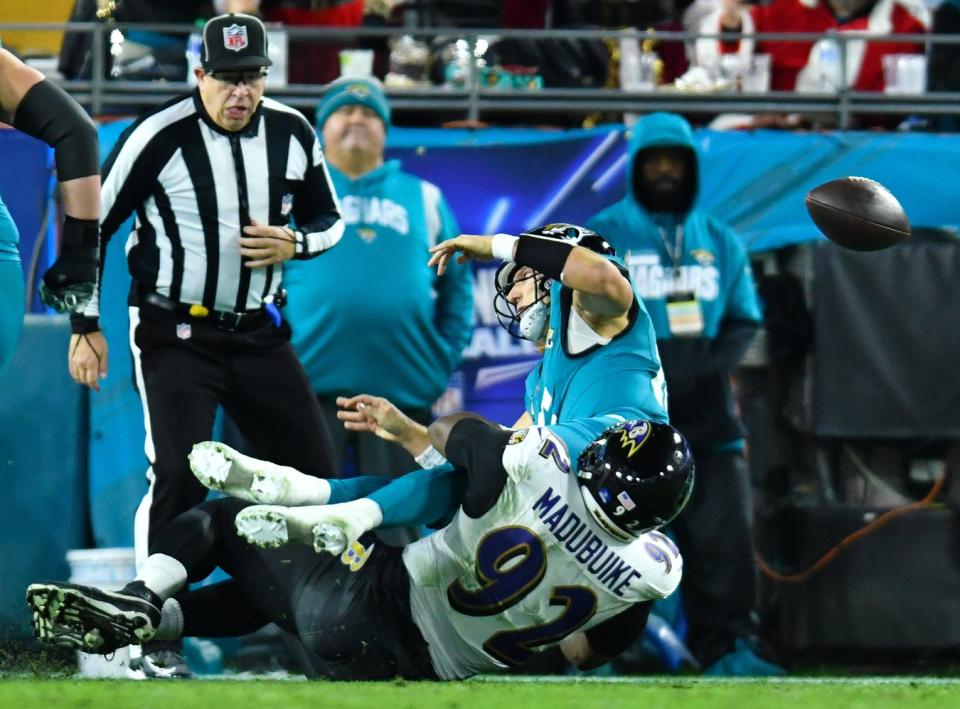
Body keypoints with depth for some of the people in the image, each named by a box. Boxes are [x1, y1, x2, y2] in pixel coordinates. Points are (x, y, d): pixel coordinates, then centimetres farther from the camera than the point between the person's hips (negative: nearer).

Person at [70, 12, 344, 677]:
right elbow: (89, 226, -7)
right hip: (176, 338, -5)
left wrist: (294, 242, -9)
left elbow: (330, 220, 14)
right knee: (178, 475, -17)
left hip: (259, 334, 5)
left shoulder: (292, 134, 0)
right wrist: (86, 325, -7)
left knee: (314, 467, 6)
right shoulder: (159, 137, -15)